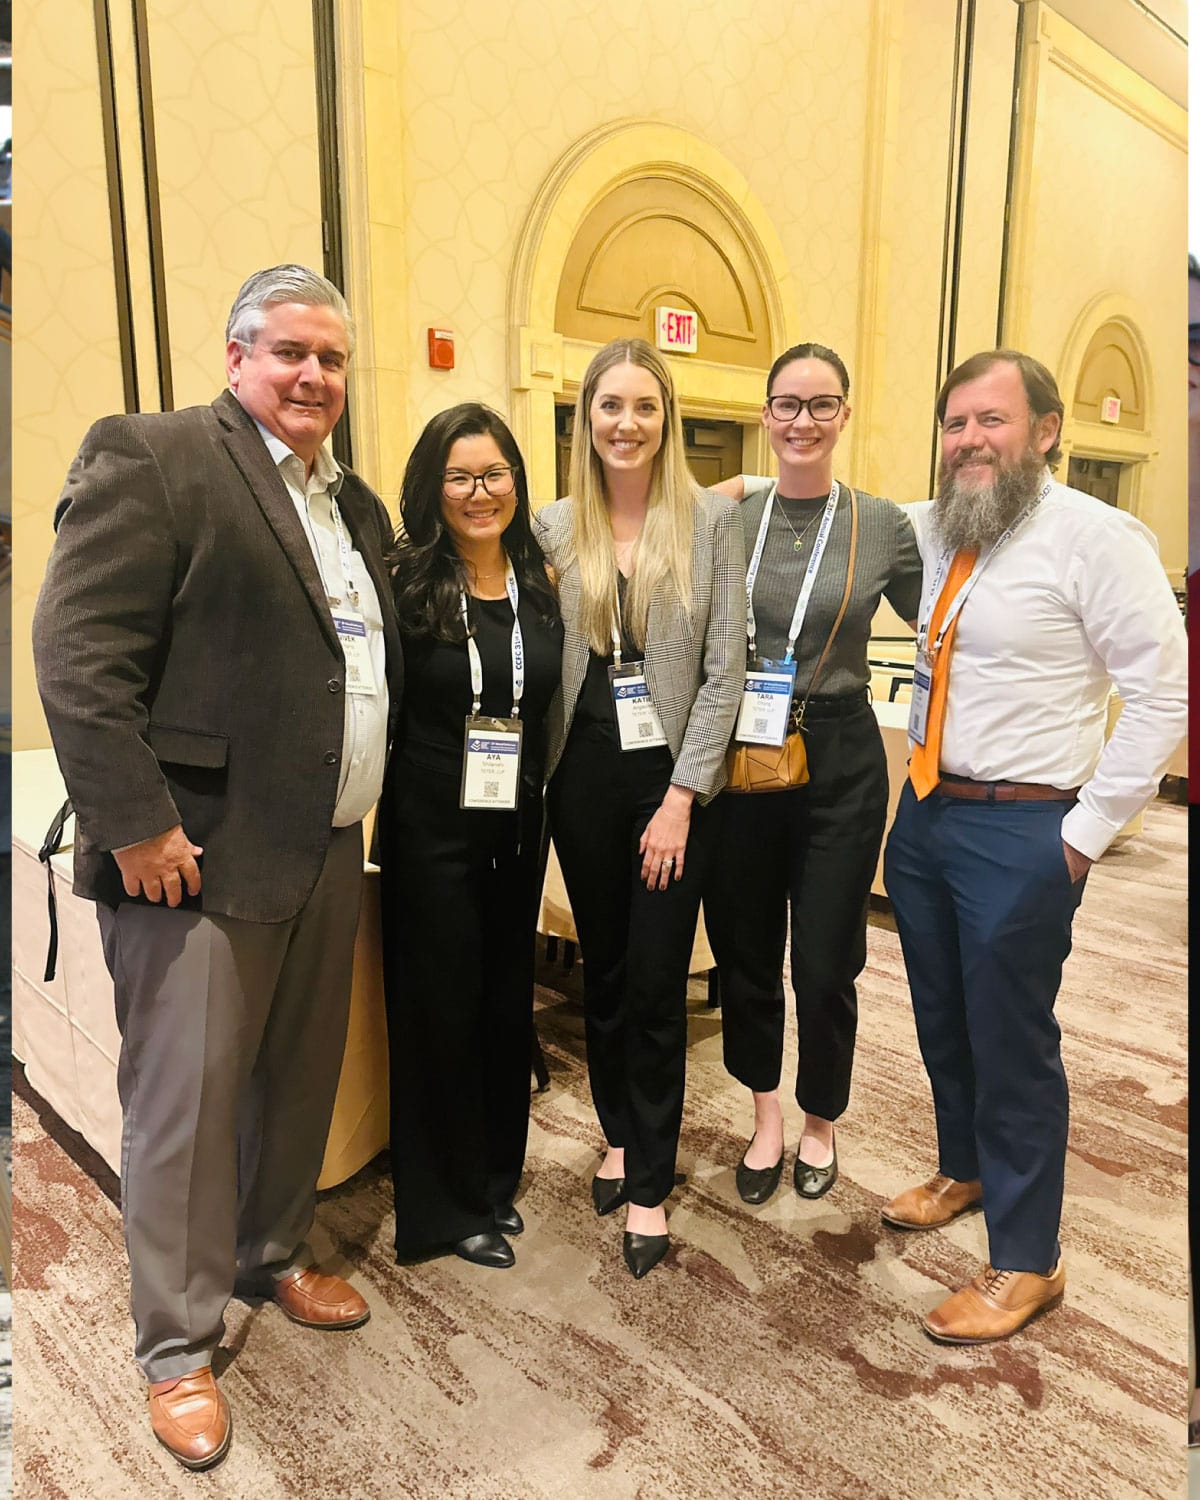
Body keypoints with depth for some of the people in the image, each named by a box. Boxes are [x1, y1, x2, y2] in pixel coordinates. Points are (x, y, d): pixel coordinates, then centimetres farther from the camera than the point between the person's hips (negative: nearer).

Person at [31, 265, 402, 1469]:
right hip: (196, 855, -7)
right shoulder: (151, 456, -9)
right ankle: (177, 1350, 24)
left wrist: (363, 806, 14)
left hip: (325, 855, 8)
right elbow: (78, 655, -15)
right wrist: (135, 826, -18)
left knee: (300, 1078, 19)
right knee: (185, 1101, 5)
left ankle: (272, 1258, 42)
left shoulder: (355, 504, 15)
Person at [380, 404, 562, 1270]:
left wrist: (539, 793, 2)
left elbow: (554, 705, 11)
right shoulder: (405, 583, -8)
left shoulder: (541, 585, 4)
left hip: (517, 825, 4)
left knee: (508, 1002, 15)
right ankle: (449, 1205, 27)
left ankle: (498, 1178, 36)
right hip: (431, 828, -4)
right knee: (441, 1009, 8)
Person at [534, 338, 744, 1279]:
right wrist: (545, 769, -2)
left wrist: (681, 797, -11)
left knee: (658, 981, 1)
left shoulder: (713, 519, -3)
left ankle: (650, 1184, 19)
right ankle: (622, 1135, 36)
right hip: (584, 774, 3)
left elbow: (724, 667, -6)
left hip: (674, 777, -2)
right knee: (603, 970, 14)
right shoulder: (554, 528, 4)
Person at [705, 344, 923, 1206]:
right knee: (745, 954, 12)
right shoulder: (728, 517, 1)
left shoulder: (884, 525, -1)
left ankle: (820, 1124, 35)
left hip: (841, 762, -1)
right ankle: (766, 1117, 37)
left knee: (826, 966, 8)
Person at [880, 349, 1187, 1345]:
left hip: (1020, 832, -6)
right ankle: (963, 1170, 46)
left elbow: (1163, 694, -13)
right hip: (924, 815, 7)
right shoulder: (934, 531, 7)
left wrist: (1085, 832, -13)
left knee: (1012, 1046, 5)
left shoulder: (1095, 537, -12)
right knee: (942, 1022, 21)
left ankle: (1026, 1263, 25)